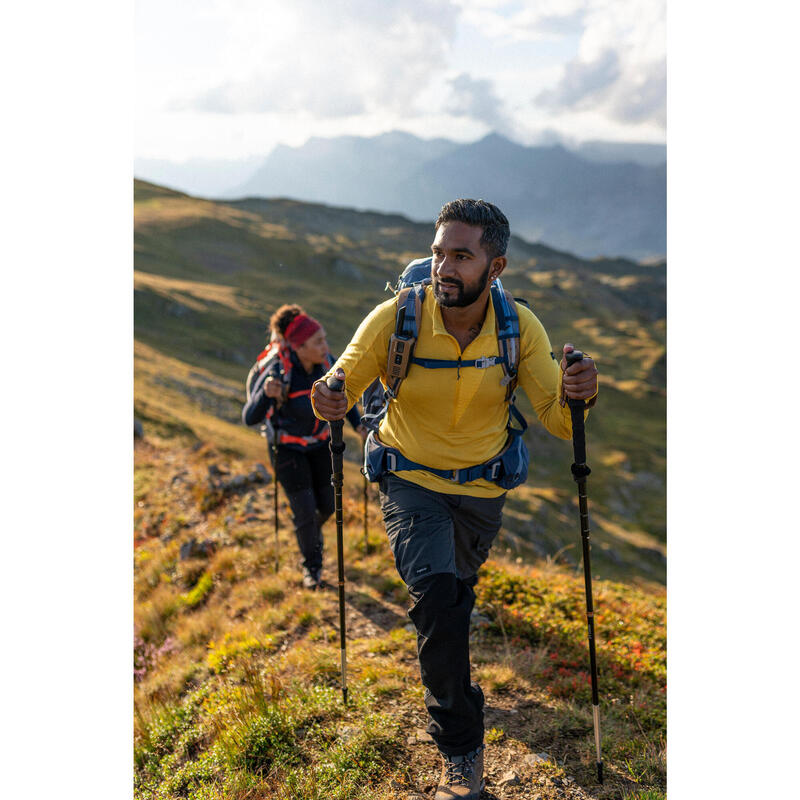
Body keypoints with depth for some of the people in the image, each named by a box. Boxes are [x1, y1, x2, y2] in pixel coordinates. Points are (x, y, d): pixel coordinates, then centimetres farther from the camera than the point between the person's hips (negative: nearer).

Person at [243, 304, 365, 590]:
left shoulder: (327, 362, -18)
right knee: (305, 511, -4)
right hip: (288, 446, -4)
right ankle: (311, 566, 24)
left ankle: (312, 532, 49)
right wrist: (266, 394, -51)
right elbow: (249, 418, -32)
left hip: (320, 442, 4)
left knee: (326, 505, 11)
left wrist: (357, 423, -3)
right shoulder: (277, 373, -32)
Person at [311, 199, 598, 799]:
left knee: (456, 593, 23)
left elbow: (557, 420, -16)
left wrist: (578, 394, -39)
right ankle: (461, 747, -2)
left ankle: (446, 672, 62)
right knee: (436, 592, -24)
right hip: (411, 481, -2)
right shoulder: (395, 319, -23)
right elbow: (342, 389, -15)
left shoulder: (520, 328, -17)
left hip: (482, 487, 3)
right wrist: (329, 402, -39)